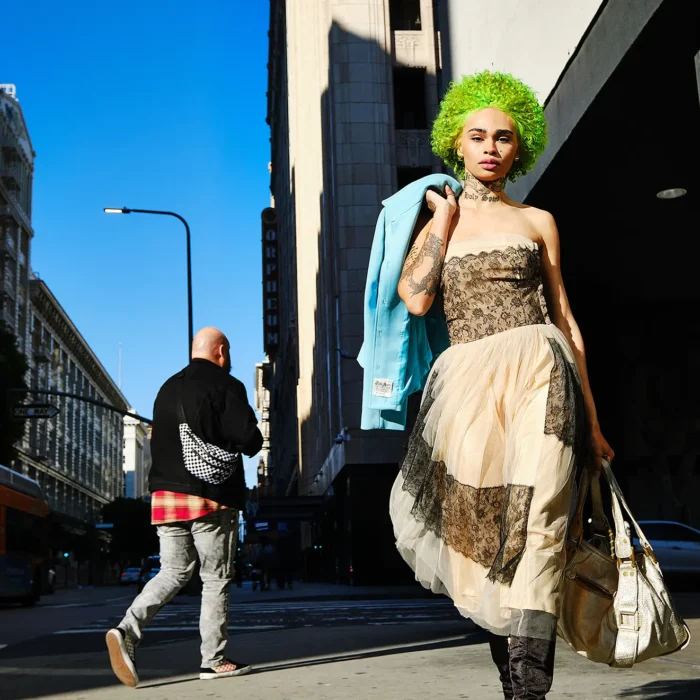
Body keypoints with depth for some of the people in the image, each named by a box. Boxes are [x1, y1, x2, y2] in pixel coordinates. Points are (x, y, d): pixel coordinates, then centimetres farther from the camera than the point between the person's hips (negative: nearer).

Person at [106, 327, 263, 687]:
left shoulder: (167, 389, 17)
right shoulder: (226, 387, -5)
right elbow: (250, 440, -11)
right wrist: (252, 437, 10)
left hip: (166, 493, 6)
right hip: (211, 497, -6)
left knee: (175, 570, 11)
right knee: (216, 578, 4)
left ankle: (127, 630, -9)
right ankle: (214, 660, 9)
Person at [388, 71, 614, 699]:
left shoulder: (537, 222, 14)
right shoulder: (434, 220, 17)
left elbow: (564, 318, 13)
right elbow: (416, 299, -2)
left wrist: (591, 417, 8)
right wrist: (445, 220, 7)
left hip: (536, 373, -1)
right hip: (466, 383, 2)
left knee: (535, 529, -16)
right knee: (481, 539, -1)